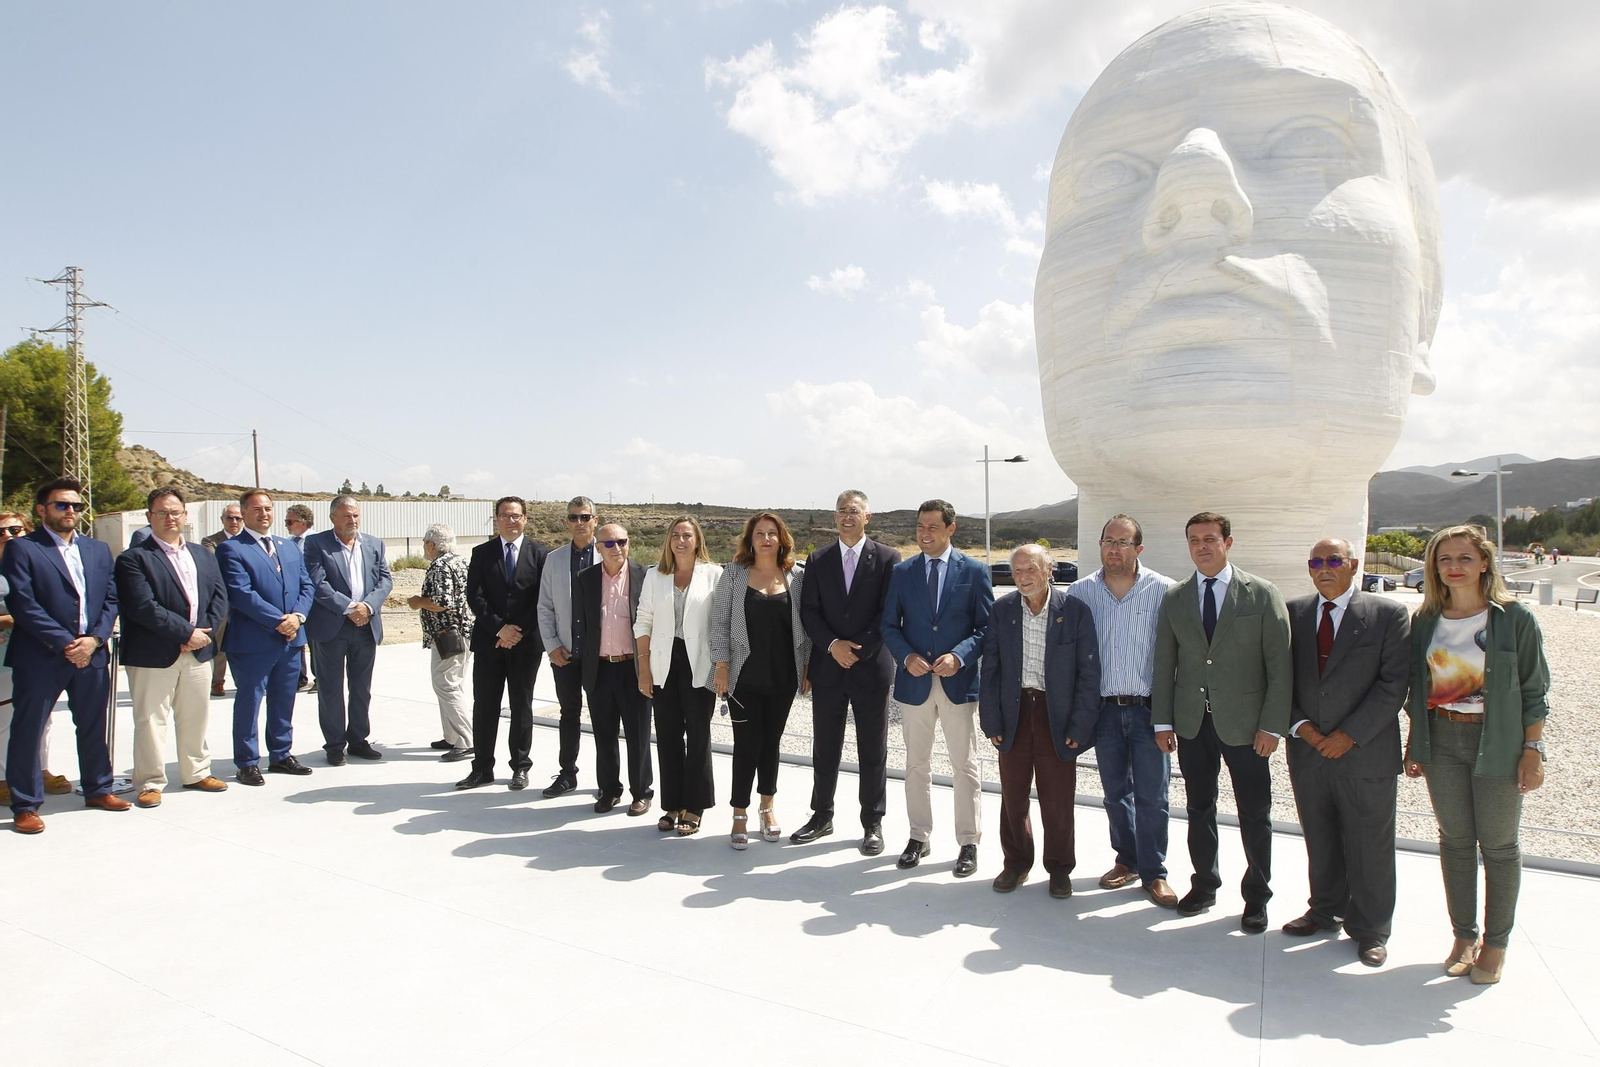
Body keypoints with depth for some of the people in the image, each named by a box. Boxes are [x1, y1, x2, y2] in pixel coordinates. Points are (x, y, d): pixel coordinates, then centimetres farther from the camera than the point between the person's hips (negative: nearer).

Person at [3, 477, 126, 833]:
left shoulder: (99, 549, 13)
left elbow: (111, 599, 9)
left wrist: (95, 638, -7)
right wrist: (64, 644, -15)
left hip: (91, 655, 5)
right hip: (40, 658, -5)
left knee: (93, 727, 14)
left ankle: (98, 789, 27)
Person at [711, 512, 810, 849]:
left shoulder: (797, 575, 2)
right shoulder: (734, 573, -2)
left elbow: (805, 623, 5)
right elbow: (720, 622, -1)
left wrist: (808, 667, 3)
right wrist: (722, 667, -5)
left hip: (783, 676, 2)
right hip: (745, 676, -2)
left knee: (772, 740, 12)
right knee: (747, 743, -1)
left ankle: (767, 807, 28)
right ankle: (740, 815, 14)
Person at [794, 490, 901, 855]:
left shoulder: (887, 558, -2)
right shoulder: (818, 560, 7)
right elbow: (809, 611, 1)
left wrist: (860, 649, -13)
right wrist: (832, 644, -13)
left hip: (871, 667, -2)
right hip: (828, 668, 3)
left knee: (873, 751, 6)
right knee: (824, 748, 11)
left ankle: (872, 823, 19)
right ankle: (822, 816, 26)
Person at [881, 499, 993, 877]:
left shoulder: (974, 571, -2)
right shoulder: (902, 572, 5)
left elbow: (987, 626, -2)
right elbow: (889, 625, 6)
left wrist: (959, 656, -17)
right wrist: (906, 656, -12)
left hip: (959, 681, -2)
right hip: (915, 682, 2)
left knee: (965, 767, 5)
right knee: (917, 765, 12)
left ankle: (969, 842, 17)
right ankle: (918, 837, 26)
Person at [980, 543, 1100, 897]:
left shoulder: (1075, 611, -7)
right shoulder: (1001, 610, 0)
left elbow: (1089, 673, -5)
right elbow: (989, 670, 3)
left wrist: (1080, 726, -9)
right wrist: (992, 722, -1)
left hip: (1057, 715, -2)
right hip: (1014, 713, 2)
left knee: (1058, 800, 8)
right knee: (1013, 797, 12)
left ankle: (1059, 868, 27)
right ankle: (1016, 862, 31)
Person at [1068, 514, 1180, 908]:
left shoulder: (1164, 591, -6)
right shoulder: (1081, 591, 1)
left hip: (1148, 708, -3)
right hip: (1105, 708, 3)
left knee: (1151, 796, 1)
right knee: (1115, 793, 14)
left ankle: (1154, 872, 17)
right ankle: (1127, 861, 31)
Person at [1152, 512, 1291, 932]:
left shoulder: (1262, 594, -4)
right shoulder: (1174, 598, 5)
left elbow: (1280, 665, -5)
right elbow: (1164, 664, 7)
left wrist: (1272, 725, -10)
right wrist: (1163, 721, 3)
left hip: (1244, 723, -3)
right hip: (1191, 722, 3)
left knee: (1255, 814, 7)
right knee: (1199, 809, 14)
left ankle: (1257, 896, 24)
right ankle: (1204, 884, 31)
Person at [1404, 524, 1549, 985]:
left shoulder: (1515, 618, -6)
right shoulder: (1426, 621, 3)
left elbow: (1535, 691, -4)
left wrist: (1533, 749, -8)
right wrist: (1413, 744, 7)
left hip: (1497, 742, -3)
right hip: (1441, 740, 3)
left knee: (1498, 844, 7)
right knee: (1454, 839, 11)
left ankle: (1496, 943, 22)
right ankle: (1464, 935, 24)